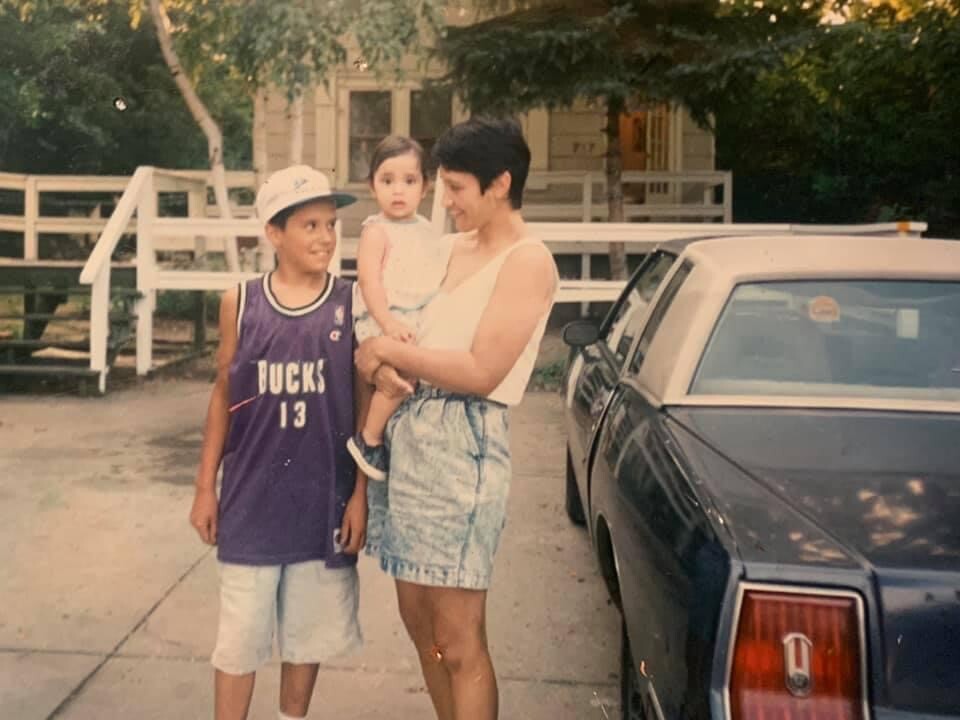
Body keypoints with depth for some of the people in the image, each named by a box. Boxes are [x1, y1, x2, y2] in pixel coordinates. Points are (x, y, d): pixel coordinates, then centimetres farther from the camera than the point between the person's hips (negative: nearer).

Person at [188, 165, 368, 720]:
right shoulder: (240, 303, -1)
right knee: (240, 631, 8)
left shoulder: (352, 304, -3)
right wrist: (206, 486, 5)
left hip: (324, 496, 0)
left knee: (309, 628, 15)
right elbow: (224, 396, 5)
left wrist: (360, 493, -3)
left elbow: (366, 405, 0)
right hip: (252, 493, 0)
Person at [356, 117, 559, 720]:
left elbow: (480, 372, -19)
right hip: (409, 429, 9)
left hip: (462, 439, -8)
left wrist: (388, 351, -10)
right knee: (417, 614, 17)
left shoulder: (528, 261, -10)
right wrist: (383, 360, -2)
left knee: (458, 640, -2)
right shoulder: (459, 247, 16)